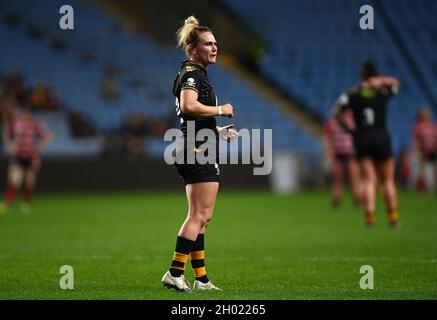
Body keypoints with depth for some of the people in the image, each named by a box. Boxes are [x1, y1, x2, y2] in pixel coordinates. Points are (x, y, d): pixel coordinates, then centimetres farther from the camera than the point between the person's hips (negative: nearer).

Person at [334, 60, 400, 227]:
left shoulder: (352, 94, -1)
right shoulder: (383, 92, -1)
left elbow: (337, 114, -2)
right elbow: (395, 82, 20)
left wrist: (349, 129, 5)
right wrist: (381, 80, 4)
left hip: (361, 140, 1)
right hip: (381, 138, -1)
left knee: (369, 180, 2)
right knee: (388, 180, 9)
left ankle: (369, 214, -12)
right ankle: (393, 216, 8)